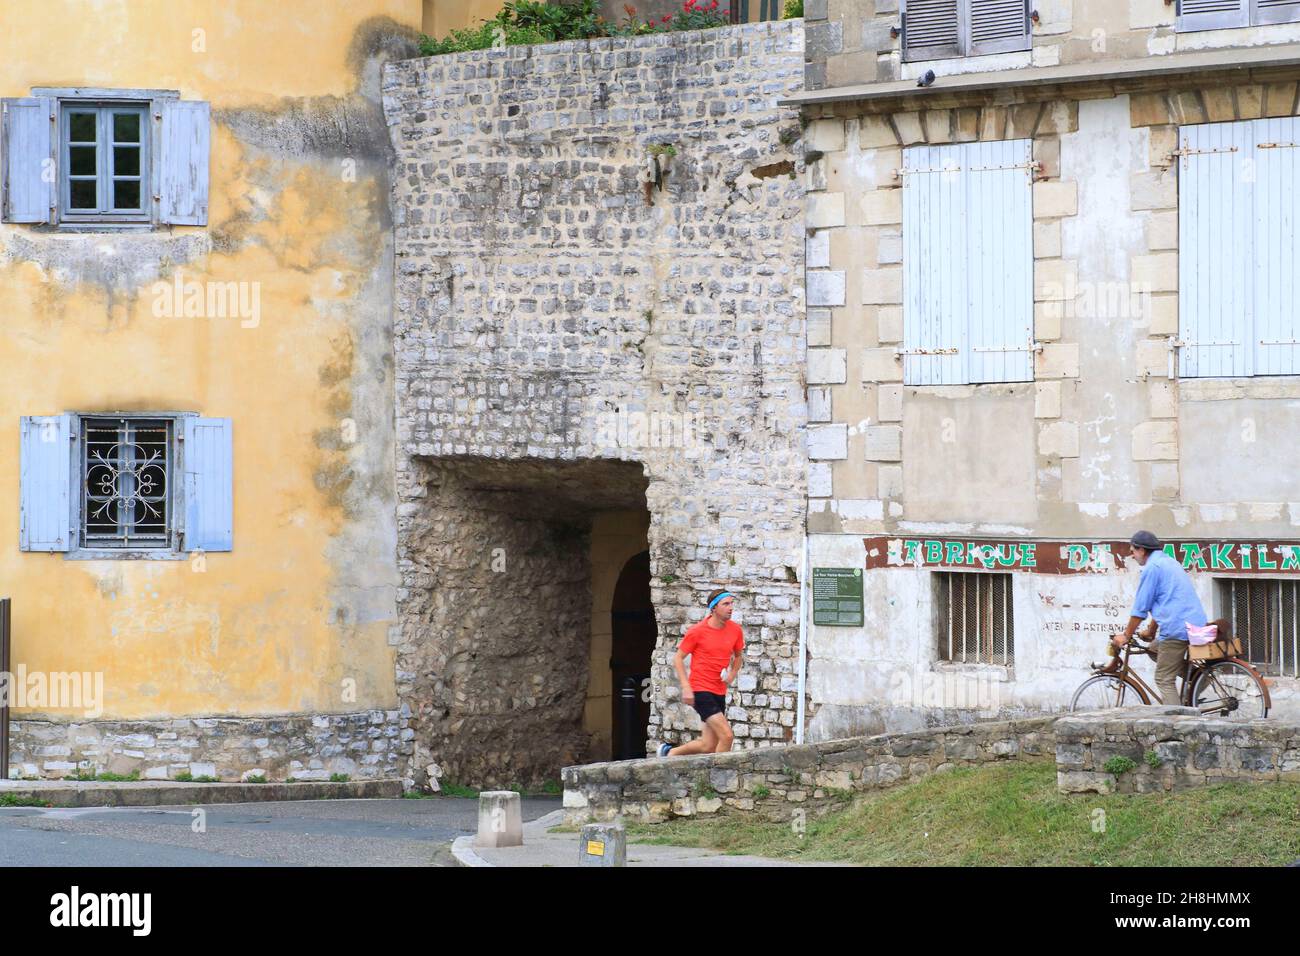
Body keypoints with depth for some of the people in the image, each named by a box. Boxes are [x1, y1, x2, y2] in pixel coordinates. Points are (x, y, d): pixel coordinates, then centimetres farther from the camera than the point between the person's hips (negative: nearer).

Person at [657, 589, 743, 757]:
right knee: (727, 735, -19)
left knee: (708, 746, 8)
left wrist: (732, 674, 3)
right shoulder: (697, 631, -9)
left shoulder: (735, 630, 5)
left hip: (720, 692, 6)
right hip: (701, 691, -6)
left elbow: (737, 656, 23)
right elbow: (678, 659, -2)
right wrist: (686, 687, -12)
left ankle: (669, 752, 30)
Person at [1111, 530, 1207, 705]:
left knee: (1164, 680, -4)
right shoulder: (1170, 562, 23)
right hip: (1196, 623, 9)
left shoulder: (1152, 567, -6)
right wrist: (1151, 631, 39)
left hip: (1176, 629, -9)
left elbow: (1141, 608, -6)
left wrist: (1126, 636, 4)